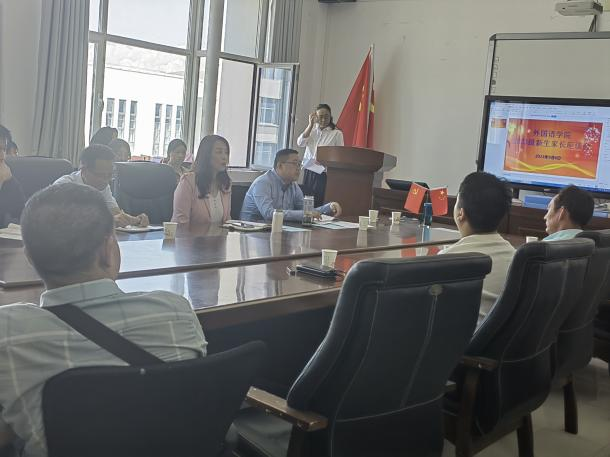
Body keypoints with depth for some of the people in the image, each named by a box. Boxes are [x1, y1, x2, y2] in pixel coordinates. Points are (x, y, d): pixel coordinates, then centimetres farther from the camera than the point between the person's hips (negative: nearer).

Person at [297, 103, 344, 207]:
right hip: (309, 172, 4)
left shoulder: (337, 133, 0)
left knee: (319, 204, -6)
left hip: (324, 174, -3)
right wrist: (311, 124, -6)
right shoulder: (312, 130, 12)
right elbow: (300, 143, -3)